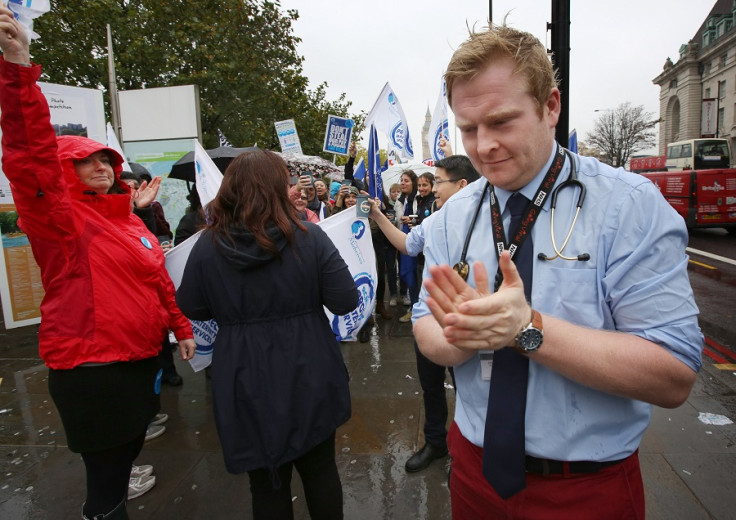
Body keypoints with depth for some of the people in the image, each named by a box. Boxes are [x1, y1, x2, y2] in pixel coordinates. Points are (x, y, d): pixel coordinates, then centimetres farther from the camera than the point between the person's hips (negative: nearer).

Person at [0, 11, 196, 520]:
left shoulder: (131, 221, 12)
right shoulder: (60, 218, -10)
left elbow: (159, 279, 17)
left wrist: (182, 328, 18)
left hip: (140, 358, 8)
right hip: (91, 368, -7)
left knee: (128, 453, 25)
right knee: (106, 478, 6)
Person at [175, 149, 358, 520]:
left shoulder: (207, 245, -9)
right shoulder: (309, 237, -13)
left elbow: (191, 309, 2)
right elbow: (346, 302, -12)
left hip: (245, 382, 1)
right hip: (308, 376, 0)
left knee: (267, 480, 19)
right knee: (320, 470, 20)